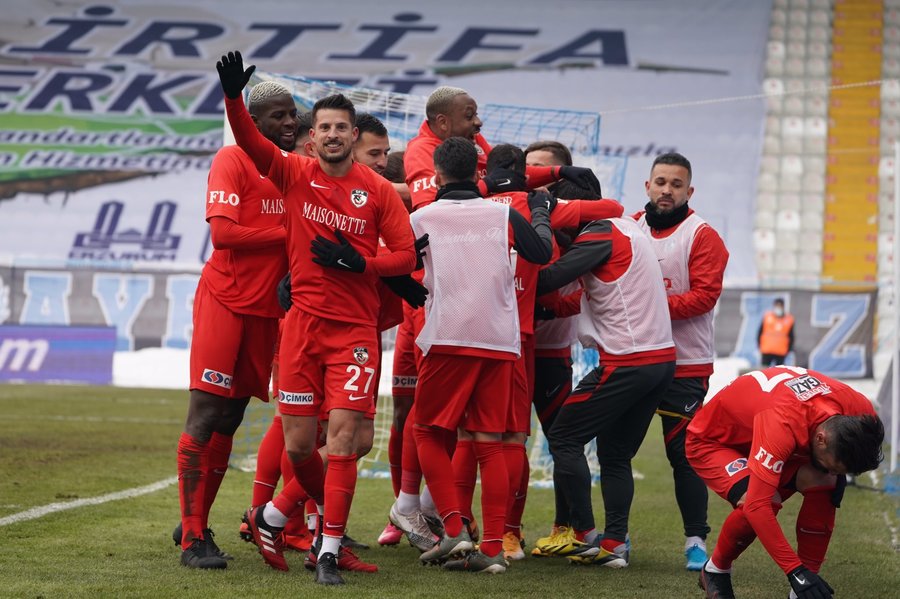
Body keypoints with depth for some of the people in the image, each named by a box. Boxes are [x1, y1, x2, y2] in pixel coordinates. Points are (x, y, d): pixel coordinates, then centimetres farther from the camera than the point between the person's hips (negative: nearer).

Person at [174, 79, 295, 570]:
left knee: (229, 420, 11)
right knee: (205, 415, -8)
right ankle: (193, 539, -6)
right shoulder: (233, 161, -8)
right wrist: (287, 235, -14)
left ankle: (195, 523, 21)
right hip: (224, 301, -7)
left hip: (266, 308, 7)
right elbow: (222, 233, -18)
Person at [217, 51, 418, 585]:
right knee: (298, 444, 3)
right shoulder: (296, 174, 3)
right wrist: (234, 97, -28)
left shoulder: (379, 191, 0)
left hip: (356, 329, -1)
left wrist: (358, 263, -13)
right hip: (304, 322, 2)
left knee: (343, 439, -8)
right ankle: (330, 511, 32)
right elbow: (251, 142, -11)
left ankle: (329, 551, -3)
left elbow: (406, 254, 3)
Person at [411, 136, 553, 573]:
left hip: (447, 339, -3)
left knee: (429, 434, 10)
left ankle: (454, 530, -5)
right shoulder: (503, 214, 6)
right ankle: (493, 548, 0)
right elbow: (542, 252, 8)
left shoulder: (421, 218, 2)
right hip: (500, 341, 3)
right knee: (489, 443, 6)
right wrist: (540, 209, 24)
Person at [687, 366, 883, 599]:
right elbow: (757, 506, -46)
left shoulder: (856, 407, -23)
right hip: (710, 441, -7)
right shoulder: (784, 425, -45)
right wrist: (795, 570, -46)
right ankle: (715, 572, -4)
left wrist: (837, 475, -8)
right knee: (767, 501, -31)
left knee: (823, 485, -15)